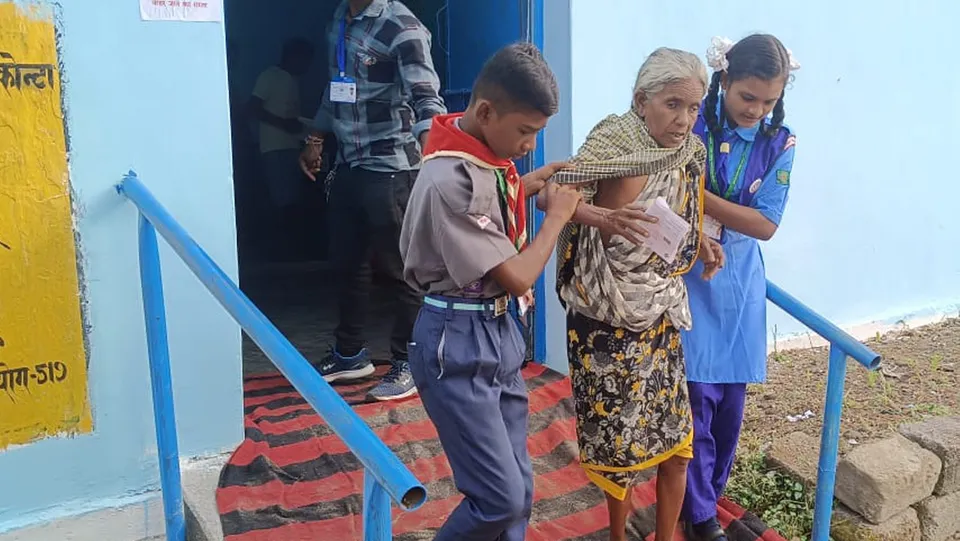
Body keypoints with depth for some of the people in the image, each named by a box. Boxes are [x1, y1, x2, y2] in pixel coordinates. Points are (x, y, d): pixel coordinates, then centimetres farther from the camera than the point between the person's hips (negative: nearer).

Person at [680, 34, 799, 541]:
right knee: (698, 395, -2)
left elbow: (765, 224, -8)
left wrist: (700, 196, -20)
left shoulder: (779, 143, -3)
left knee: (730, 397, 10)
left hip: (738, 283, 3)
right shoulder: (690, 124, -11)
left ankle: (708, 494, 33)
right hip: (686, 278, -3)